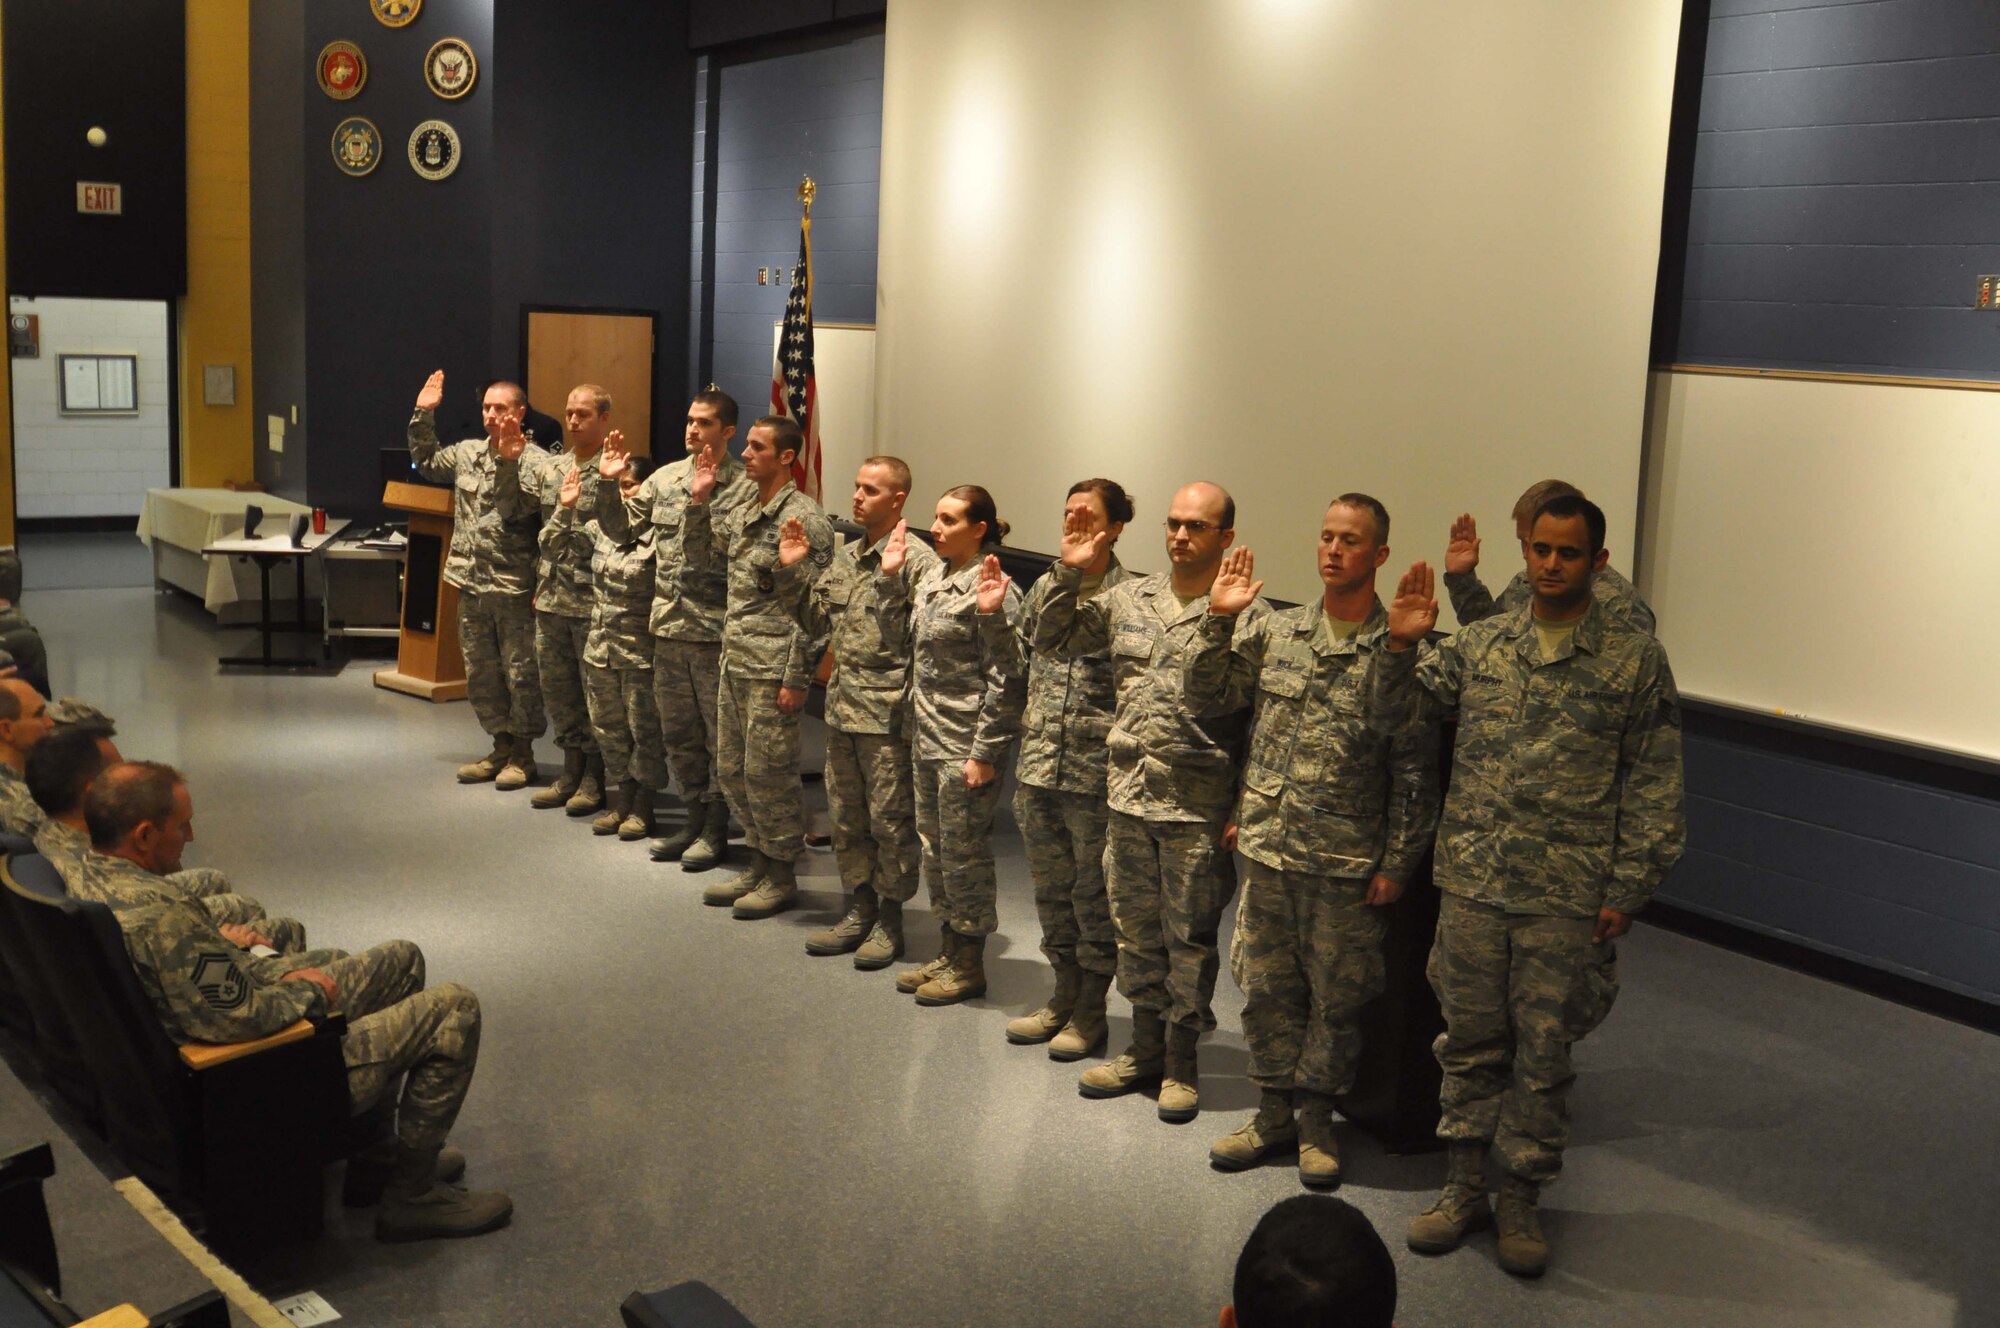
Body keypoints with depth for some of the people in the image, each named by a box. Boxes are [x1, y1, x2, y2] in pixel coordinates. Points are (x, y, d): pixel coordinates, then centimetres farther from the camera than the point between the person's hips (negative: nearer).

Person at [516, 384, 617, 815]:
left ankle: (596, 777, 14)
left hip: (593, 601, -6)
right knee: (556, 687, 13)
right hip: (551, 598, 6)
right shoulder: (547, 467, 10)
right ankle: (572, 770, 25)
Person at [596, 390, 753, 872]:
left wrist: (701, 497, -26)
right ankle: (694, 818, 28)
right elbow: (619, 527, 12)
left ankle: (715, 829, 17)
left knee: (720, 735, 5)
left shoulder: (745, 488, -9)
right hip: (669, 628, 6)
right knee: (678, 734, 15)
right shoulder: (664, 479, 8)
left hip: (716, 631, -6)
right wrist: (608, 484, -3)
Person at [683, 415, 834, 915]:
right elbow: (699, 559, 20)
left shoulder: (804, 519, -14)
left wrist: (796, 677, -17)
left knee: (768, 773, 0)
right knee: (732, 770, 14)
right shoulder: (740, 511, 10)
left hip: (773, 668, -8)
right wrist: (698, 501, 6)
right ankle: (758, 865, 28)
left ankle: (781, 877, 14)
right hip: (735, 662, 8)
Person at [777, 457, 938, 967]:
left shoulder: (917, 559, -12)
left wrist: (893, 572, -29)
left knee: (891, 819, 2)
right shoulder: (846, 556, 12)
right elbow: (817, 624, 17)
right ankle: (861, 908, 28)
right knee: (846, 816, 15)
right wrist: (791, 570, 8)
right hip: (843, 705, 8)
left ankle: (890, 919, 15)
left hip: (888, 711, -8)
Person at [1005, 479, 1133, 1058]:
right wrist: (1027, 728, 9)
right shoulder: (1043, 589, 8)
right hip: (1038, 767, 6)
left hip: (1095, 772, -6)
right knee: (1051, 890, 16)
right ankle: (1064, 995, 32)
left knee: (1094, 894, 6)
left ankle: (1091, 1011, 20)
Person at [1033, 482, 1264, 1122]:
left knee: (1190, 938, 7)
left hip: (1198, 808, -5)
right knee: (1135, 928, 16)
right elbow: (1053, 639, 13)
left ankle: (1181, 1061, 22)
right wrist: (1070, 573, -1)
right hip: (1129, 794, 5)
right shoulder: (1129, 599, 7)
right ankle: (1145, 1047, 32)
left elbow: (1263, 721, -9)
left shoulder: (1249, 615, -9)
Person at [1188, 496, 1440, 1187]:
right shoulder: (1274, 631, 4)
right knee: (1267, 988, 13)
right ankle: (1274, 1111, 29)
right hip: (1267, 849, 4)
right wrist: (1219, 621, -7)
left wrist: (1396, 863, -8)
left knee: (1335, 997, 8)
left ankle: (1316, 1118, 25)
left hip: (1347, 863, -3)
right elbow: (1204, 696, 5)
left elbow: (1414, 769, -6)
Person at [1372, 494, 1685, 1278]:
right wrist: (1401, 645, -10)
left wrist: (1627, 890, -6)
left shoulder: (1635, 661, -3)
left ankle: (1520, 1200, 23)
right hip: (1471, 883, 2)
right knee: (1471, 1041, 12)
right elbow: (1390, 714, 8)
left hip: (1567, 899, -2)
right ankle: (1464, 1186, 27)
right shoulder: (1478, 645, 5)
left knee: (1543, 1053, 8)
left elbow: (1653, 788, -2)